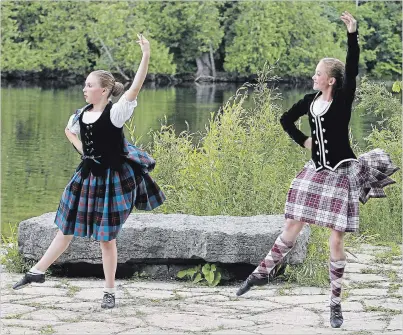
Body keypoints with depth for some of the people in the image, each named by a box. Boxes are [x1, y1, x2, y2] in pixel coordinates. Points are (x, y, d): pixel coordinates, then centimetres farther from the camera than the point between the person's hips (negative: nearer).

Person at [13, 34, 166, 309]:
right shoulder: (81, 114, 1)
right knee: (66, 229, 15)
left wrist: (146, 55, -40)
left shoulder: (116, 112, -17)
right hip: (88, 176, 5)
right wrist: (82, 150, 7)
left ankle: (110, 292, 16)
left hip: (112, 178, -5)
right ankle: (37, 272, 26)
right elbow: (69, 131, 23)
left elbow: (136, 87, -30)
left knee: (107, 238, 3)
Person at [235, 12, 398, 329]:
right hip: (315, 171, 5)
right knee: (293, 225, 13)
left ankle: (336, 303, 7)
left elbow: (352, 70, -29)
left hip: (340, 174, -5)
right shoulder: (311, 100, 2)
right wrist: (303, 140, 7)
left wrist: (353, 35, -38)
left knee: (337, 238, -2)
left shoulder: (343, 100, -13)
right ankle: (263, 272, 27)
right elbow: (286, 119, 19)